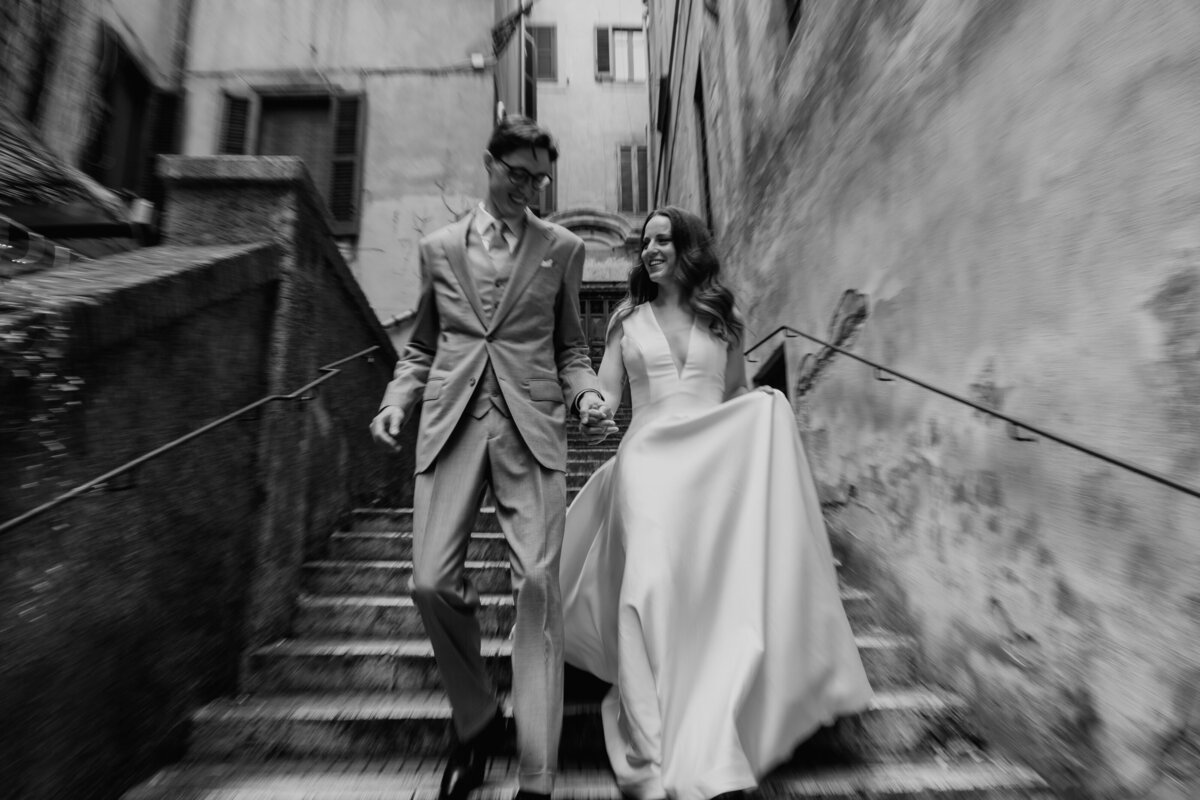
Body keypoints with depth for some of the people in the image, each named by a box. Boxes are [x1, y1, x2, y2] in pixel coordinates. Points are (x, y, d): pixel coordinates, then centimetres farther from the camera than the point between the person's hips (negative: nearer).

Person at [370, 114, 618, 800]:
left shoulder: (563, 248, 14)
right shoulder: (439, 247, 18)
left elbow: (570, 346, 13)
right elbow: (422, 347, 20)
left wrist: (587, 395, -6)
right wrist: (397, 402, 3)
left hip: (532, 426, -1)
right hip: (452, 424, 2)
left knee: (538, 583, -7)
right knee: (432, 582, -1)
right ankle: (476, 719, 30)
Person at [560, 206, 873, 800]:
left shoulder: (721, 317, 15)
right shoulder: (627, 317, 12)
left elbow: (739, 399, 18)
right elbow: (605, 396, 6)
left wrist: (770, 413, -3)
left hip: (717, 466, 2)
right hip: (649, 463, -1)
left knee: (721, 592, -2)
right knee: (654, 588, -10)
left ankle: (709, 745, 20)